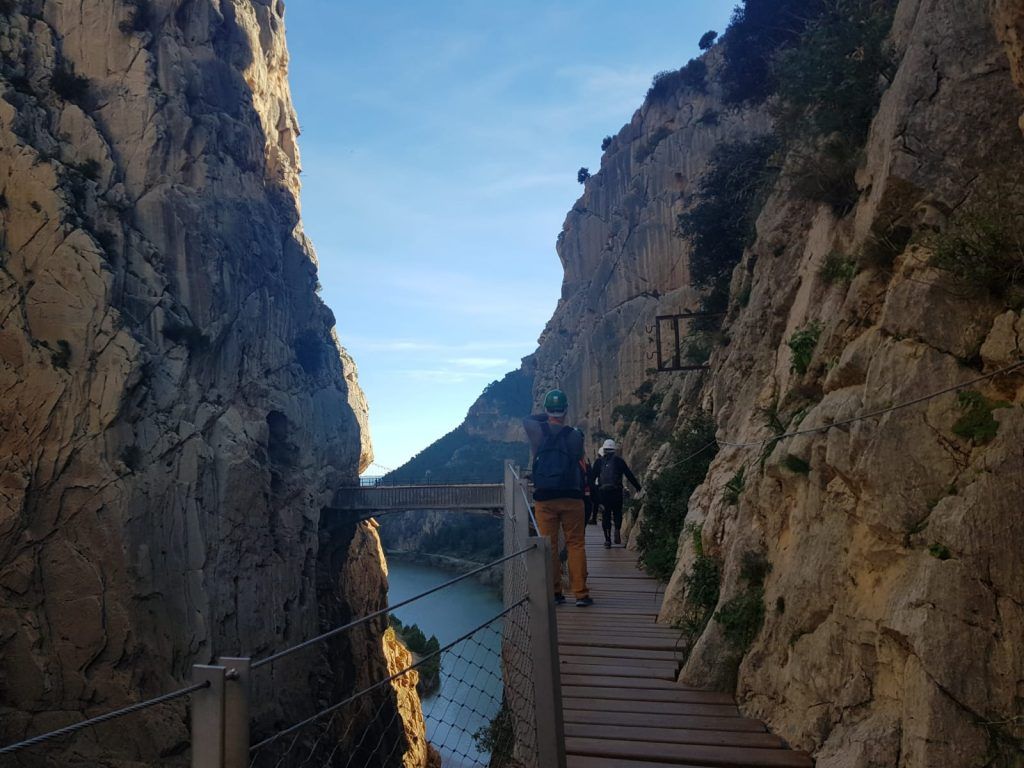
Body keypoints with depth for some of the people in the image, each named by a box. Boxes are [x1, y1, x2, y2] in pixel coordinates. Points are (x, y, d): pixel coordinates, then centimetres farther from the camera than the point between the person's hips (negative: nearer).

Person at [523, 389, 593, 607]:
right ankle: (581, 594, 3)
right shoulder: (575, 436, -2)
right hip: (572, 497, 0)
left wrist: (545, 416, 22)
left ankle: (554, 593, 9)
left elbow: (526, 419, 20)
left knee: (549, 546, 6)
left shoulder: (537, 430, -1)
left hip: (544, 498, 0)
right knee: (575, 544, 5)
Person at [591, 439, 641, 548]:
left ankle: (607, 538, 3)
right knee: (617, 513, 13)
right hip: (617, 491, -1)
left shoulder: (599, 462, 5)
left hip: (602, 492, 1)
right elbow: (629, 475, 4)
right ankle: (617, 529, -12)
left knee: (605, 515, 7)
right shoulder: (619, 461, 2)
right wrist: (638, 487, 12)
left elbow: (592, 477, 5)